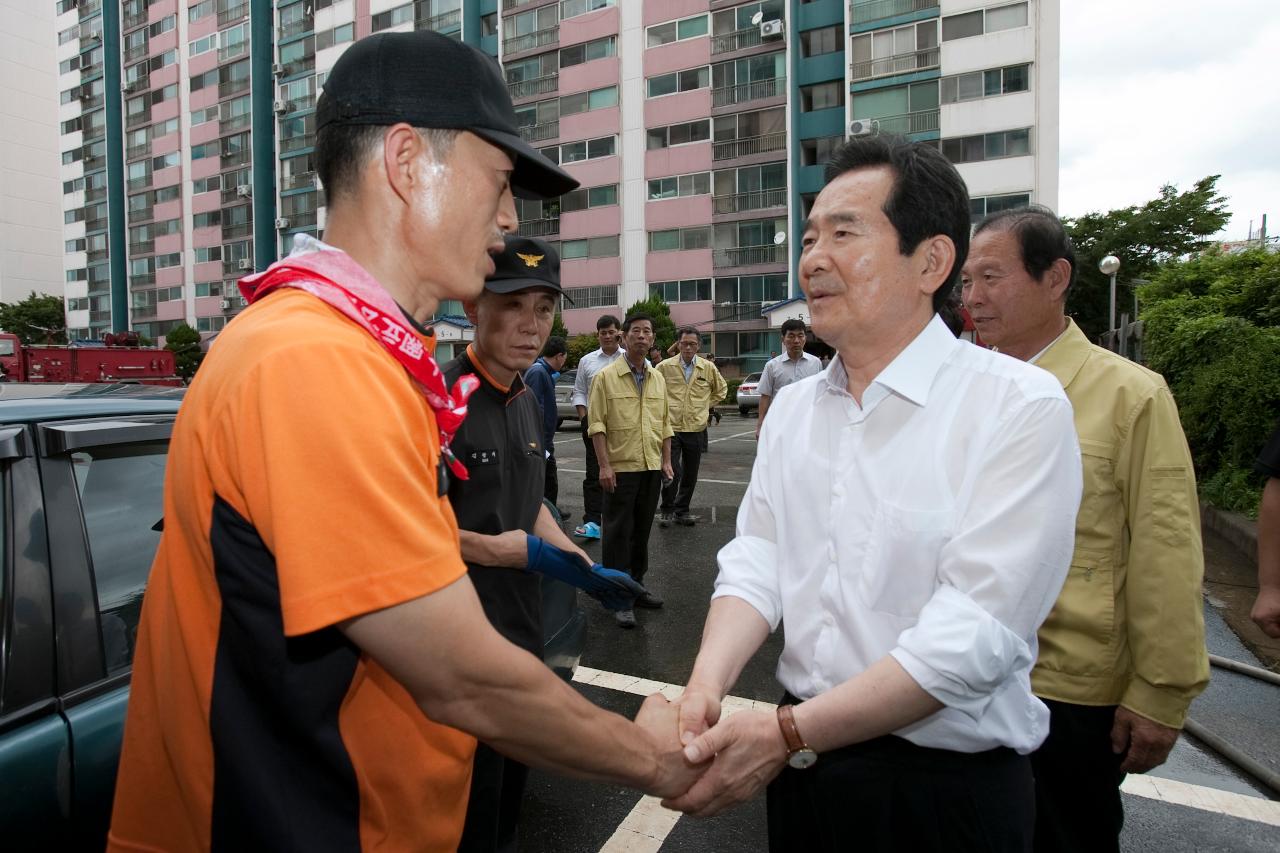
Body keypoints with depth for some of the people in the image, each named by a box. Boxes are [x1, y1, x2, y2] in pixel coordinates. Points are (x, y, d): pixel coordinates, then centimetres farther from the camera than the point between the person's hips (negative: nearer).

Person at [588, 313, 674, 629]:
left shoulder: (658, 378, 11)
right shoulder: (606, 376, -6)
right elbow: (597, 424, -10)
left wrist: (666, 460, 10)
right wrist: (604, 465, -15)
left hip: (651, 468, 5)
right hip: (621, 468, -5)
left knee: (642, 531, 14)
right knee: (618, 533, 1)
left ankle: (635, 586, 28)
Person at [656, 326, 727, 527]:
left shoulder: (708, 368, 5)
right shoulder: (665, 366, -2)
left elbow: (721, 388, 21)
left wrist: (706, 405, 13)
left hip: (696, 429, 3)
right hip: (671, 427, -3)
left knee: (690, 475, 10)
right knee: (672, 472, -8)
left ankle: (682, 511, 25)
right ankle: (666, 510, 11)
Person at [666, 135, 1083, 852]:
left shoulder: (1023, 408, -17)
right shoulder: (793, 407, 2)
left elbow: (974, 635, -23)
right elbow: (756, 564, -4)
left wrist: (787, 735, -25)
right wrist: (707, 686, -20)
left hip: (949, 787, -4)